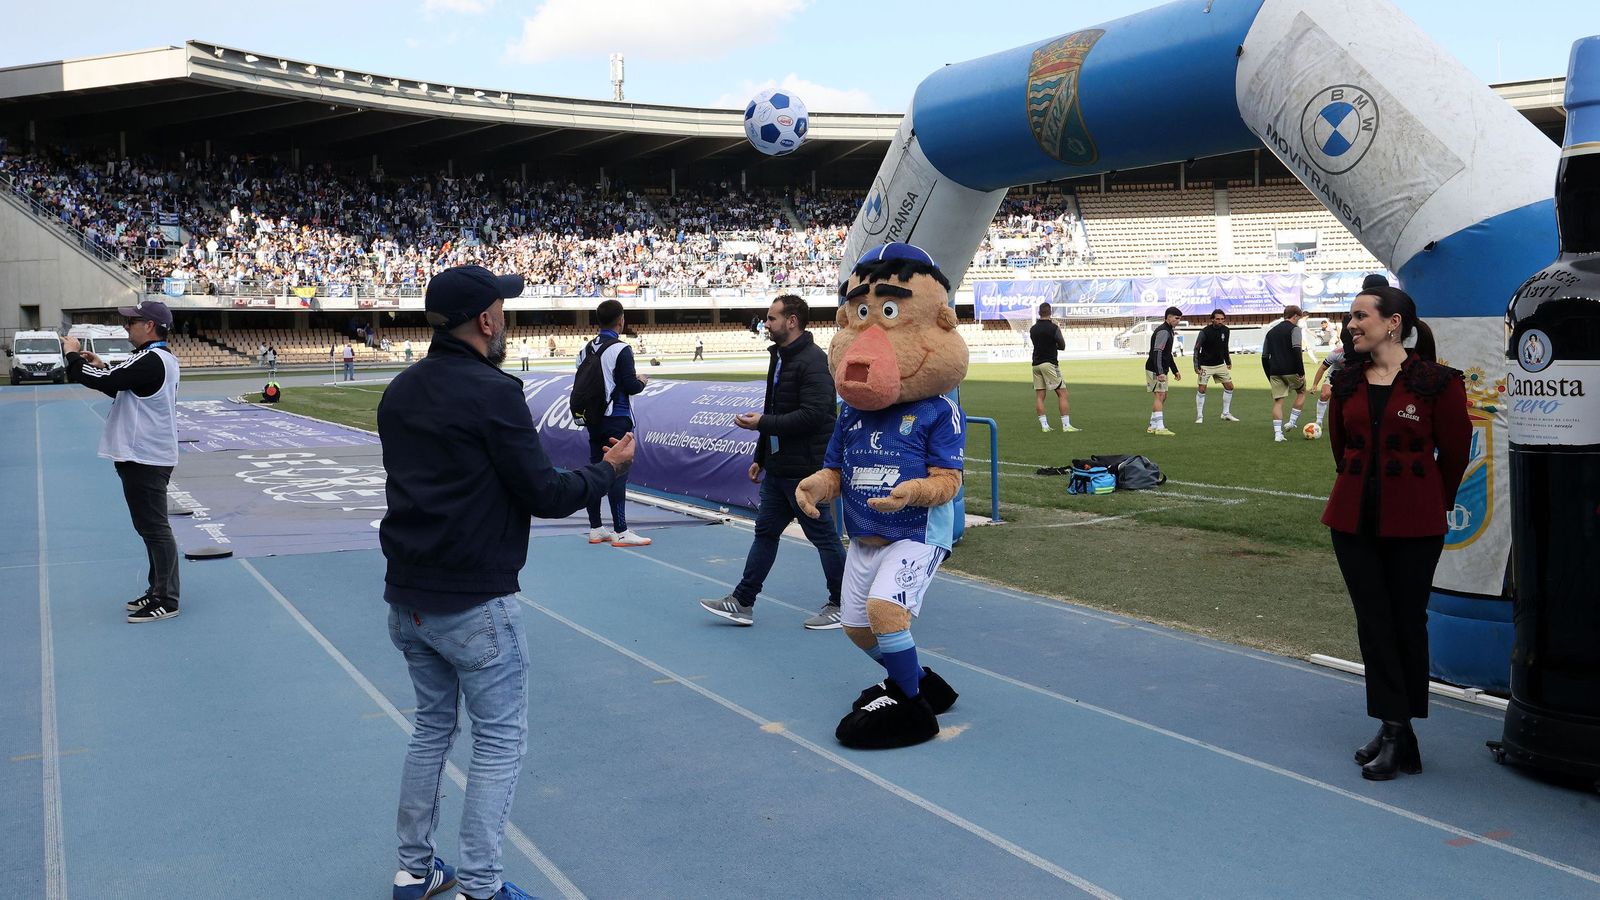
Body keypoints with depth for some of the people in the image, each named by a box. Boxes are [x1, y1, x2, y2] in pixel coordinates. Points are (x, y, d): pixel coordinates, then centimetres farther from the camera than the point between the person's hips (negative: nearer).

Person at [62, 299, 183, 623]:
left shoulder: (150, 360, -19)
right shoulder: (160, 358, 14)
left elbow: (103, 382, -21)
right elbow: (122, 389, 25)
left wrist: (73, 355, -4)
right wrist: (101, 367, 12)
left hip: (145, 460, -11)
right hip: (146, 457, 11)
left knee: (154, 529, -6)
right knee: (151, 528, 16)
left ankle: (166, 601, -2)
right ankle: (158, 591, 25)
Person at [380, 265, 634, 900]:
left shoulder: (401, 391, 6)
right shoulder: (492, 392, -17)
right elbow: (544, 495, -15)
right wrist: (610, 468, 1)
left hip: (407, 598, 8)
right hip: (474, 605, -8)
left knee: (432, 726, 21)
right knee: (500, 740, 4)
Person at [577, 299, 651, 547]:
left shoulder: (586, 349, 7)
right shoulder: (620, 349, -15)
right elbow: (630, 386, -16)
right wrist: (642, 381, 5)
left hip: (593, 419, 7)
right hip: (617, 420, -7)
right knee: (617, 473, -6)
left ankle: (595, 529, 16)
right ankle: (621, 532, -5)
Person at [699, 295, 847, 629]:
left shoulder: (813, 360, -17)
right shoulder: (780, 357, 14)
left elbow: (812, 415, -26)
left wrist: (762, 423, -21)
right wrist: (761, 457, 21)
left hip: (806, 469, -10)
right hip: (778, 468, 10)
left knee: (824, 536, 1)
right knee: (765, 530, 12)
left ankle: (841, 606, 14)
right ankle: (742, 603, 18)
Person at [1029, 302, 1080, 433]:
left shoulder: (1033, 329, 7)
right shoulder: (1054, 328, -9)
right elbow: (1062, 346, 0)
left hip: (1036, 364, 6)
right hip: (1049, 363, -6)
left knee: (1039, 396, 5)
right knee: (1062, 393, -3)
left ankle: (1044, 425, 1)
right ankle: (1066, 425, -8)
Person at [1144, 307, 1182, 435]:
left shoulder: (1168, 331, 18)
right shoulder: (1163, 331, -17)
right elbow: (1156, 352, -26)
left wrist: (1175, 371, 28)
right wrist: (1159, 372, -33)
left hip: (1161, 370, 11)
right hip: (1155, 370, -11)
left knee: (1163, 396, 12)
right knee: (1159, 395, -14)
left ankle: (1153, 426, 17)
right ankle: (1160, 427, -18)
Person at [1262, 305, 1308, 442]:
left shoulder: (1271, 331, 18)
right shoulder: (1294, 328, -1)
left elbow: (1264, 357, 17)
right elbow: (1296, 351, -16)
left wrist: (1270, 377, 22)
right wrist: (1301, 372, -15)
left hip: (1275, 372, 5)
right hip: (1291, 370, -5)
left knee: (1278, 401, 5)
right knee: (1301, 392, 20)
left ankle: (1278, 433, -4)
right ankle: (1291, 423, 11)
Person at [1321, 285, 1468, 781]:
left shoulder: (1437, 381, -9)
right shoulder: (1347, 380, 4)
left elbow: (1455, 450, 2)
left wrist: (1434, 503, 12)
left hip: (1414, 523, -4)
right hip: (1354, 517, 4)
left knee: (1407, 622, 5)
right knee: (1373, 622, 5)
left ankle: (1400, 730, 16)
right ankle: (1395, 729, 13)